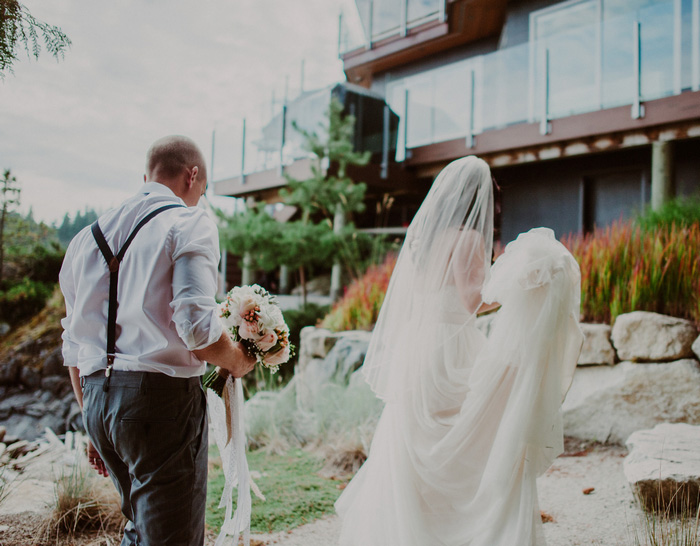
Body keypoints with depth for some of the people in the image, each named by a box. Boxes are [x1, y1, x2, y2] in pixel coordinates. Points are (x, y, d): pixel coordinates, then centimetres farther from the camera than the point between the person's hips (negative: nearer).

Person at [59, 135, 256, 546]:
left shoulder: (89, 235, 14)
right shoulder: (190, 223, -6)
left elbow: (73, 346, 16)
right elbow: (197, 329, -19)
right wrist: (238, 362, 1)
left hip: (96, 397, 7)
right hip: (162, 393, -7)